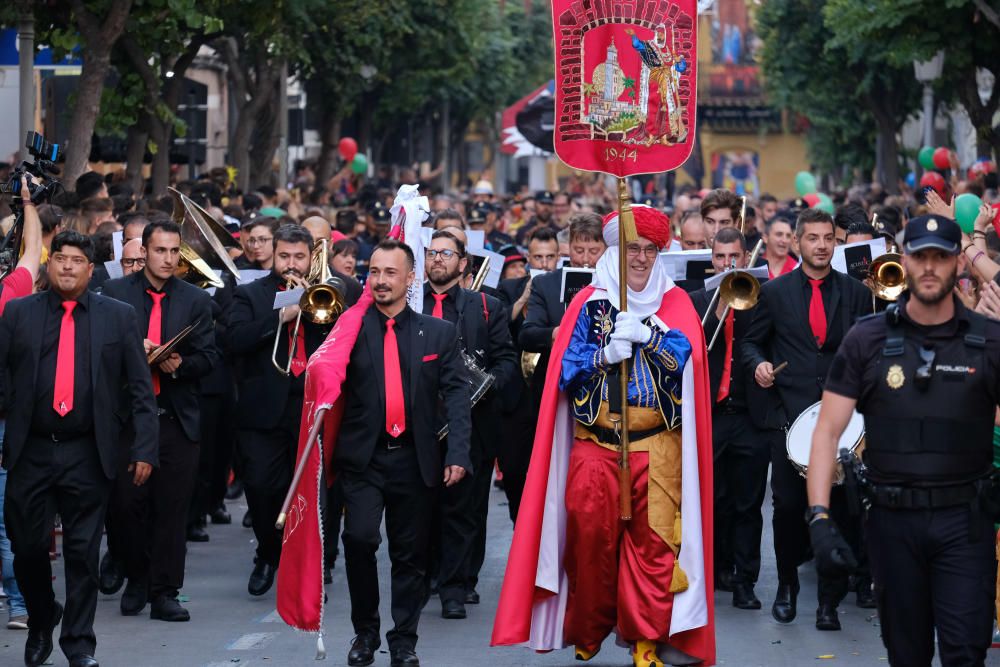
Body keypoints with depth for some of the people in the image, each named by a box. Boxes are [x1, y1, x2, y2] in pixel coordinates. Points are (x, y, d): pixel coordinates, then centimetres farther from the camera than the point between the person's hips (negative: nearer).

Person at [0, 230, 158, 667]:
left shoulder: (118, 316, 4)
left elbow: (140, 387, 3)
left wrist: (145, 448, -4)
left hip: (88, 455, -1)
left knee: (83, 552, 2)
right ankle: (41, 622, 30)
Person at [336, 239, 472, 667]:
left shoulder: (439, 333, 5)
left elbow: (456, 395, -1)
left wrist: (457, 453, -10)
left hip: (414, 458, 1)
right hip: (362, 456, -1)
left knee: (410, 553, 6)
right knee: (360, 536, -18)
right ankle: (365, 632, 0)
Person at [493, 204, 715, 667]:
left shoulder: (675, 304, 11)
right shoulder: (590, 303, 9)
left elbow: (684, 355, -5)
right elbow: (566, 368, 3)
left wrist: (645, 333, -17)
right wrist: (605, 355, -13)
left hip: (657, 445, 0)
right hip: (595, 442, 0)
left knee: (654, 540, -7)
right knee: (591, 535, -4)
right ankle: (588, 630, 13)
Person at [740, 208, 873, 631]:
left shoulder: (856, 293, 8)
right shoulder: (774, 292, 7)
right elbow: (751, 341, 11)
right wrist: (758, 364, -10)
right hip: (789, 411, 0)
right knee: (788, 504, 0)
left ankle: (829, 599, 5)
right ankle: (787, 584, 20)